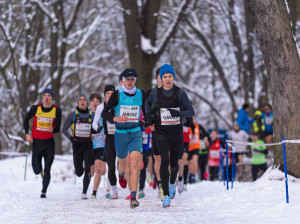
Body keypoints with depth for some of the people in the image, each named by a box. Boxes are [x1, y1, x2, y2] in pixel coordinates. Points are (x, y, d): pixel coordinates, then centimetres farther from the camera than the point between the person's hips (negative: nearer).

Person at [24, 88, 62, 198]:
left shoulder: (57, 110, -4)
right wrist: (27, 134, 2)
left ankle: (44, 191, 6)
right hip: (37, 141, 0)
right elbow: (26, 119, 12)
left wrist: (53, 129, -28)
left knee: (47, 170, -4)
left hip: (49, 142, 0)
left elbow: (58, 128, -5)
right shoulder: (35, 108, -4)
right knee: (37, 171, 2)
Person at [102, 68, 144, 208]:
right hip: (120, 134, 0)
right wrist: (116, 119, -26)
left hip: (135, 134, 0)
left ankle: (133, 198, -20)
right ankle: (121, 175, 57)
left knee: (134, 164, -17)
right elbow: (104, 113, -9)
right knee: (123, 163, 17)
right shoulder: (117, 94, -5)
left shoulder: (140, 94, 3)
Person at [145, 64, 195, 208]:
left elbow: (191, 112, -8)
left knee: (174, 163, 13)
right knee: (164, 161, -19)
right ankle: (166, 196, -17)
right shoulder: (155, 93, -1)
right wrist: (148, 118, 11)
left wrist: (178, 113, -24)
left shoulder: (180, 93, -6)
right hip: (161, 132, 0)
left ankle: (172, 183, 48)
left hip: (177, 133, 0)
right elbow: (148, 103, 22)